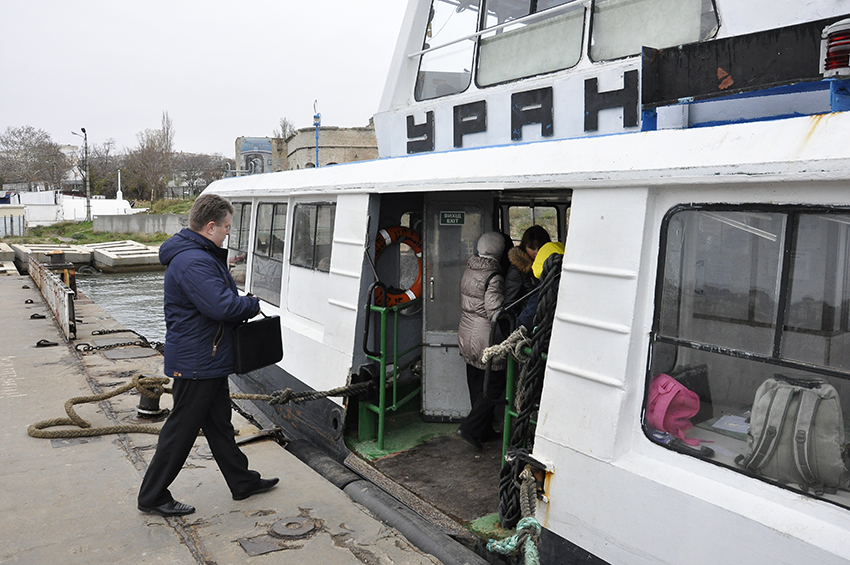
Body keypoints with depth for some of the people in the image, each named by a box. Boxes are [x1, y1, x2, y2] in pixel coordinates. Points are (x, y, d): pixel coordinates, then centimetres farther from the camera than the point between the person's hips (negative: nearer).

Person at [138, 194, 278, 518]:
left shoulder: (203, 256, 12)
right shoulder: (193, 262, -25)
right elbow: (222, 307, -32)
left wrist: (242, 304, 3)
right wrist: (253, 305, -14)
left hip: (209, 360, 11)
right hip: (195, 362, -11)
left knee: (219, 424, 19)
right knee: (181, 429, 2)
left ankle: (242, 482, 33)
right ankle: (152, 497, 17)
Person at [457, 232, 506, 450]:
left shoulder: (468, 271, 7)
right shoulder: (493, 277, -19)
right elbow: (495, 313, -23)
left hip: (466, 337, 9)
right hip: (485, 340, -9)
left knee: (477, 387, 16)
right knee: (494, 385, 4)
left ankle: (484, 430, 27)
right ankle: (470, 428, 0)